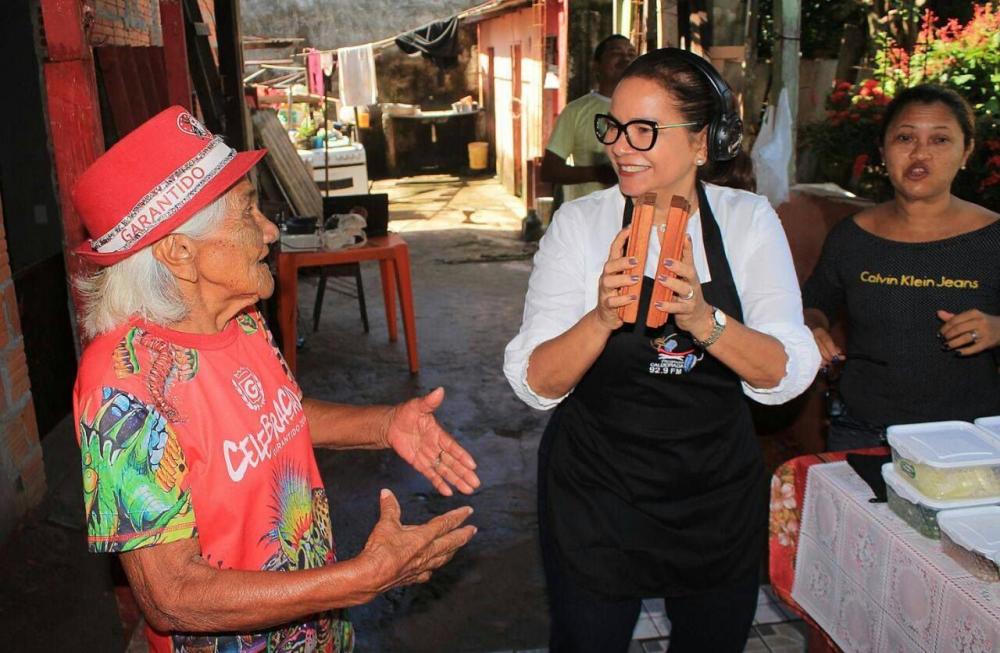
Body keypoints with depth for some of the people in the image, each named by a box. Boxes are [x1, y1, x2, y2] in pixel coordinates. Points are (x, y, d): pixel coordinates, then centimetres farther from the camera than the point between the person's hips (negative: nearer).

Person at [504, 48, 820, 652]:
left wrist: (704, 319, -32)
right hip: (596, 498, -1)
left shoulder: (750, 220, -7)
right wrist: (601, 319, -33)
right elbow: (535, 385, -15)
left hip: (721, 496, 2)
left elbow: (788, 376, -14)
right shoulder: (579, 223, -10)